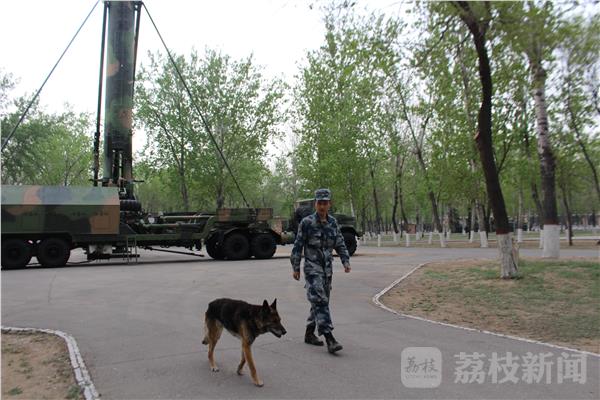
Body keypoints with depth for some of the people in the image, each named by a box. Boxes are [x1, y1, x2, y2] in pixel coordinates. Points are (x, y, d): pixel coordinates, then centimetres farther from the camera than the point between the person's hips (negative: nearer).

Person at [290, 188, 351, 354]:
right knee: (320, 302, -13)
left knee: (320, 302, 13)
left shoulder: (333, 222, 7)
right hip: (312, 268, -6)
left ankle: (309, 333, 28)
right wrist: (295, 267, -7)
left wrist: (346, 261, -2)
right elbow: (298, 246, -6)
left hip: (327, 269, 6)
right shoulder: (307, 222, -9)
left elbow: (340, 244, 11)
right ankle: (330, 340, -15)